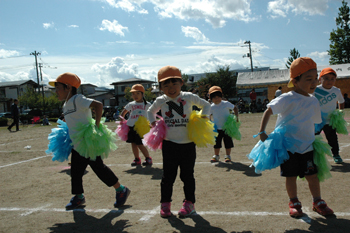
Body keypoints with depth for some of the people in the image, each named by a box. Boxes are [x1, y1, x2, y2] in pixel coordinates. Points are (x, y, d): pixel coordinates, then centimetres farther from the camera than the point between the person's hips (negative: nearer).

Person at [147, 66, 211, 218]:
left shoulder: (189, 97, -3)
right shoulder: (161, 101, 2)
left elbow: (206, 105, 11)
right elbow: (151, 111, 22)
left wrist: (203, 117, -5)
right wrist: (153, 123, 6)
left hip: (188, 144, -1)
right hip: (169, 144, 1)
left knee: (187, 175, 9)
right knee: (168, 175, 8)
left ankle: (189, 203, 23)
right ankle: (165, 203, 22)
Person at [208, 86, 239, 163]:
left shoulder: (226, 104, -6)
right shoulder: (212, 107, -3)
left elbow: (235, 108, 4)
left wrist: (236, 117, -7)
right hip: (217, 128, 1)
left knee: (228, 142, 5)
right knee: (217, 142, 8)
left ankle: (228, 156, 19)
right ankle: (216, 156, 23)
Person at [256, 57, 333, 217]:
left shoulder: (313, 101, 3)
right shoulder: (287, 99, -15)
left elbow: (315, 123, 16)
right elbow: (268, 111, -9)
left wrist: (314, 139, 16)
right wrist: (262, 132, -13)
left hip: (307, 145, 5)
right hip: (287, 145, -4)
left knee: (312, 174, 7)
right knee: (291, 175, 6)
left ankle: (318, 202, 26)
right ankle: (294, 203, 25)